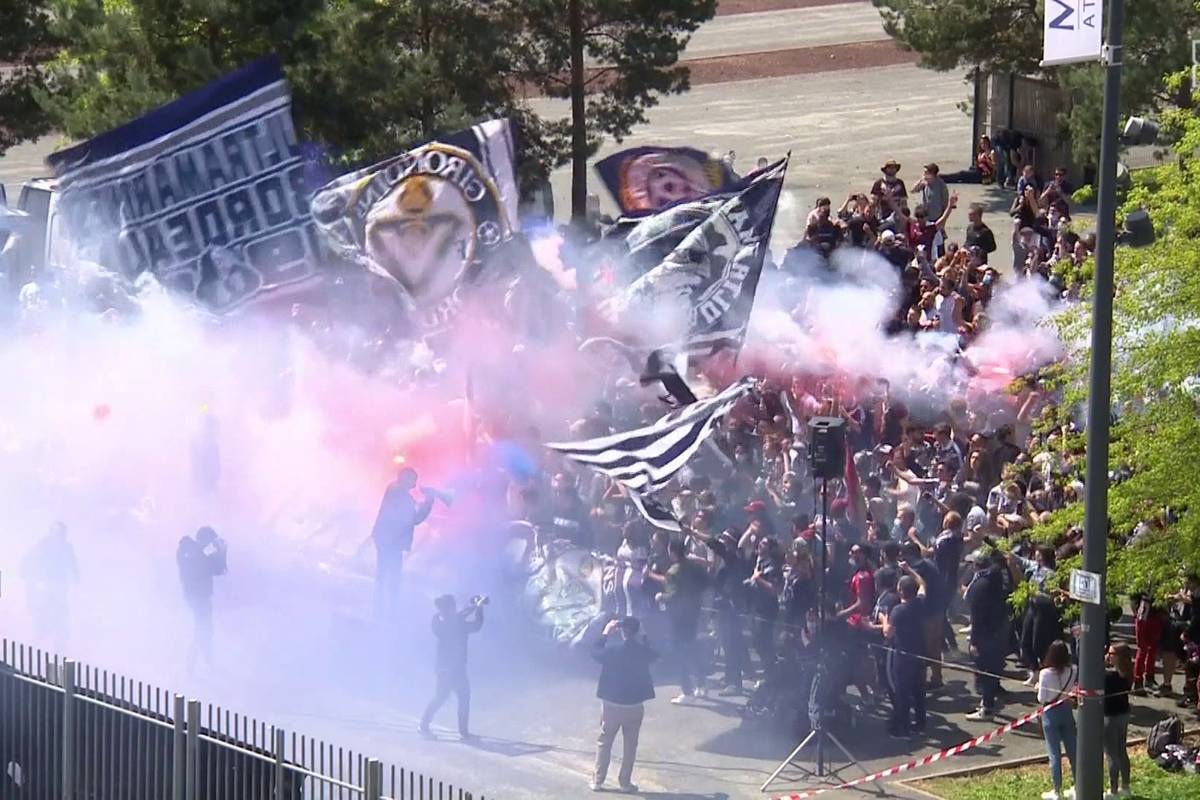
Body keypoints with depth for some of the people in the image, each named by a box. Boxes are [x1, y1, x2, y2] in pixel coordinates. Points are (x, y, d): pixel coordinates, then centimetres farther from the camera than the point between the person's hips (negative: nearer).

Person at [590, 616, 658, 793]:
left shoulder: (611, 650, -15)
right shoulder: (643, 651, -10)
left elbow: (595, 653, 7)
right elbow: (654, 656, 14)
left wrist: (605, 633, 12)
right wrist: (643, 638, 18)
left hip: (612, 704, -1)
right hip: (634, 706, 1)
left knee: (604, 743, 12)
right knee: (630, 745, 12)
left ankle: (597, 781, 14)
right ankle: (625, 782, 14)